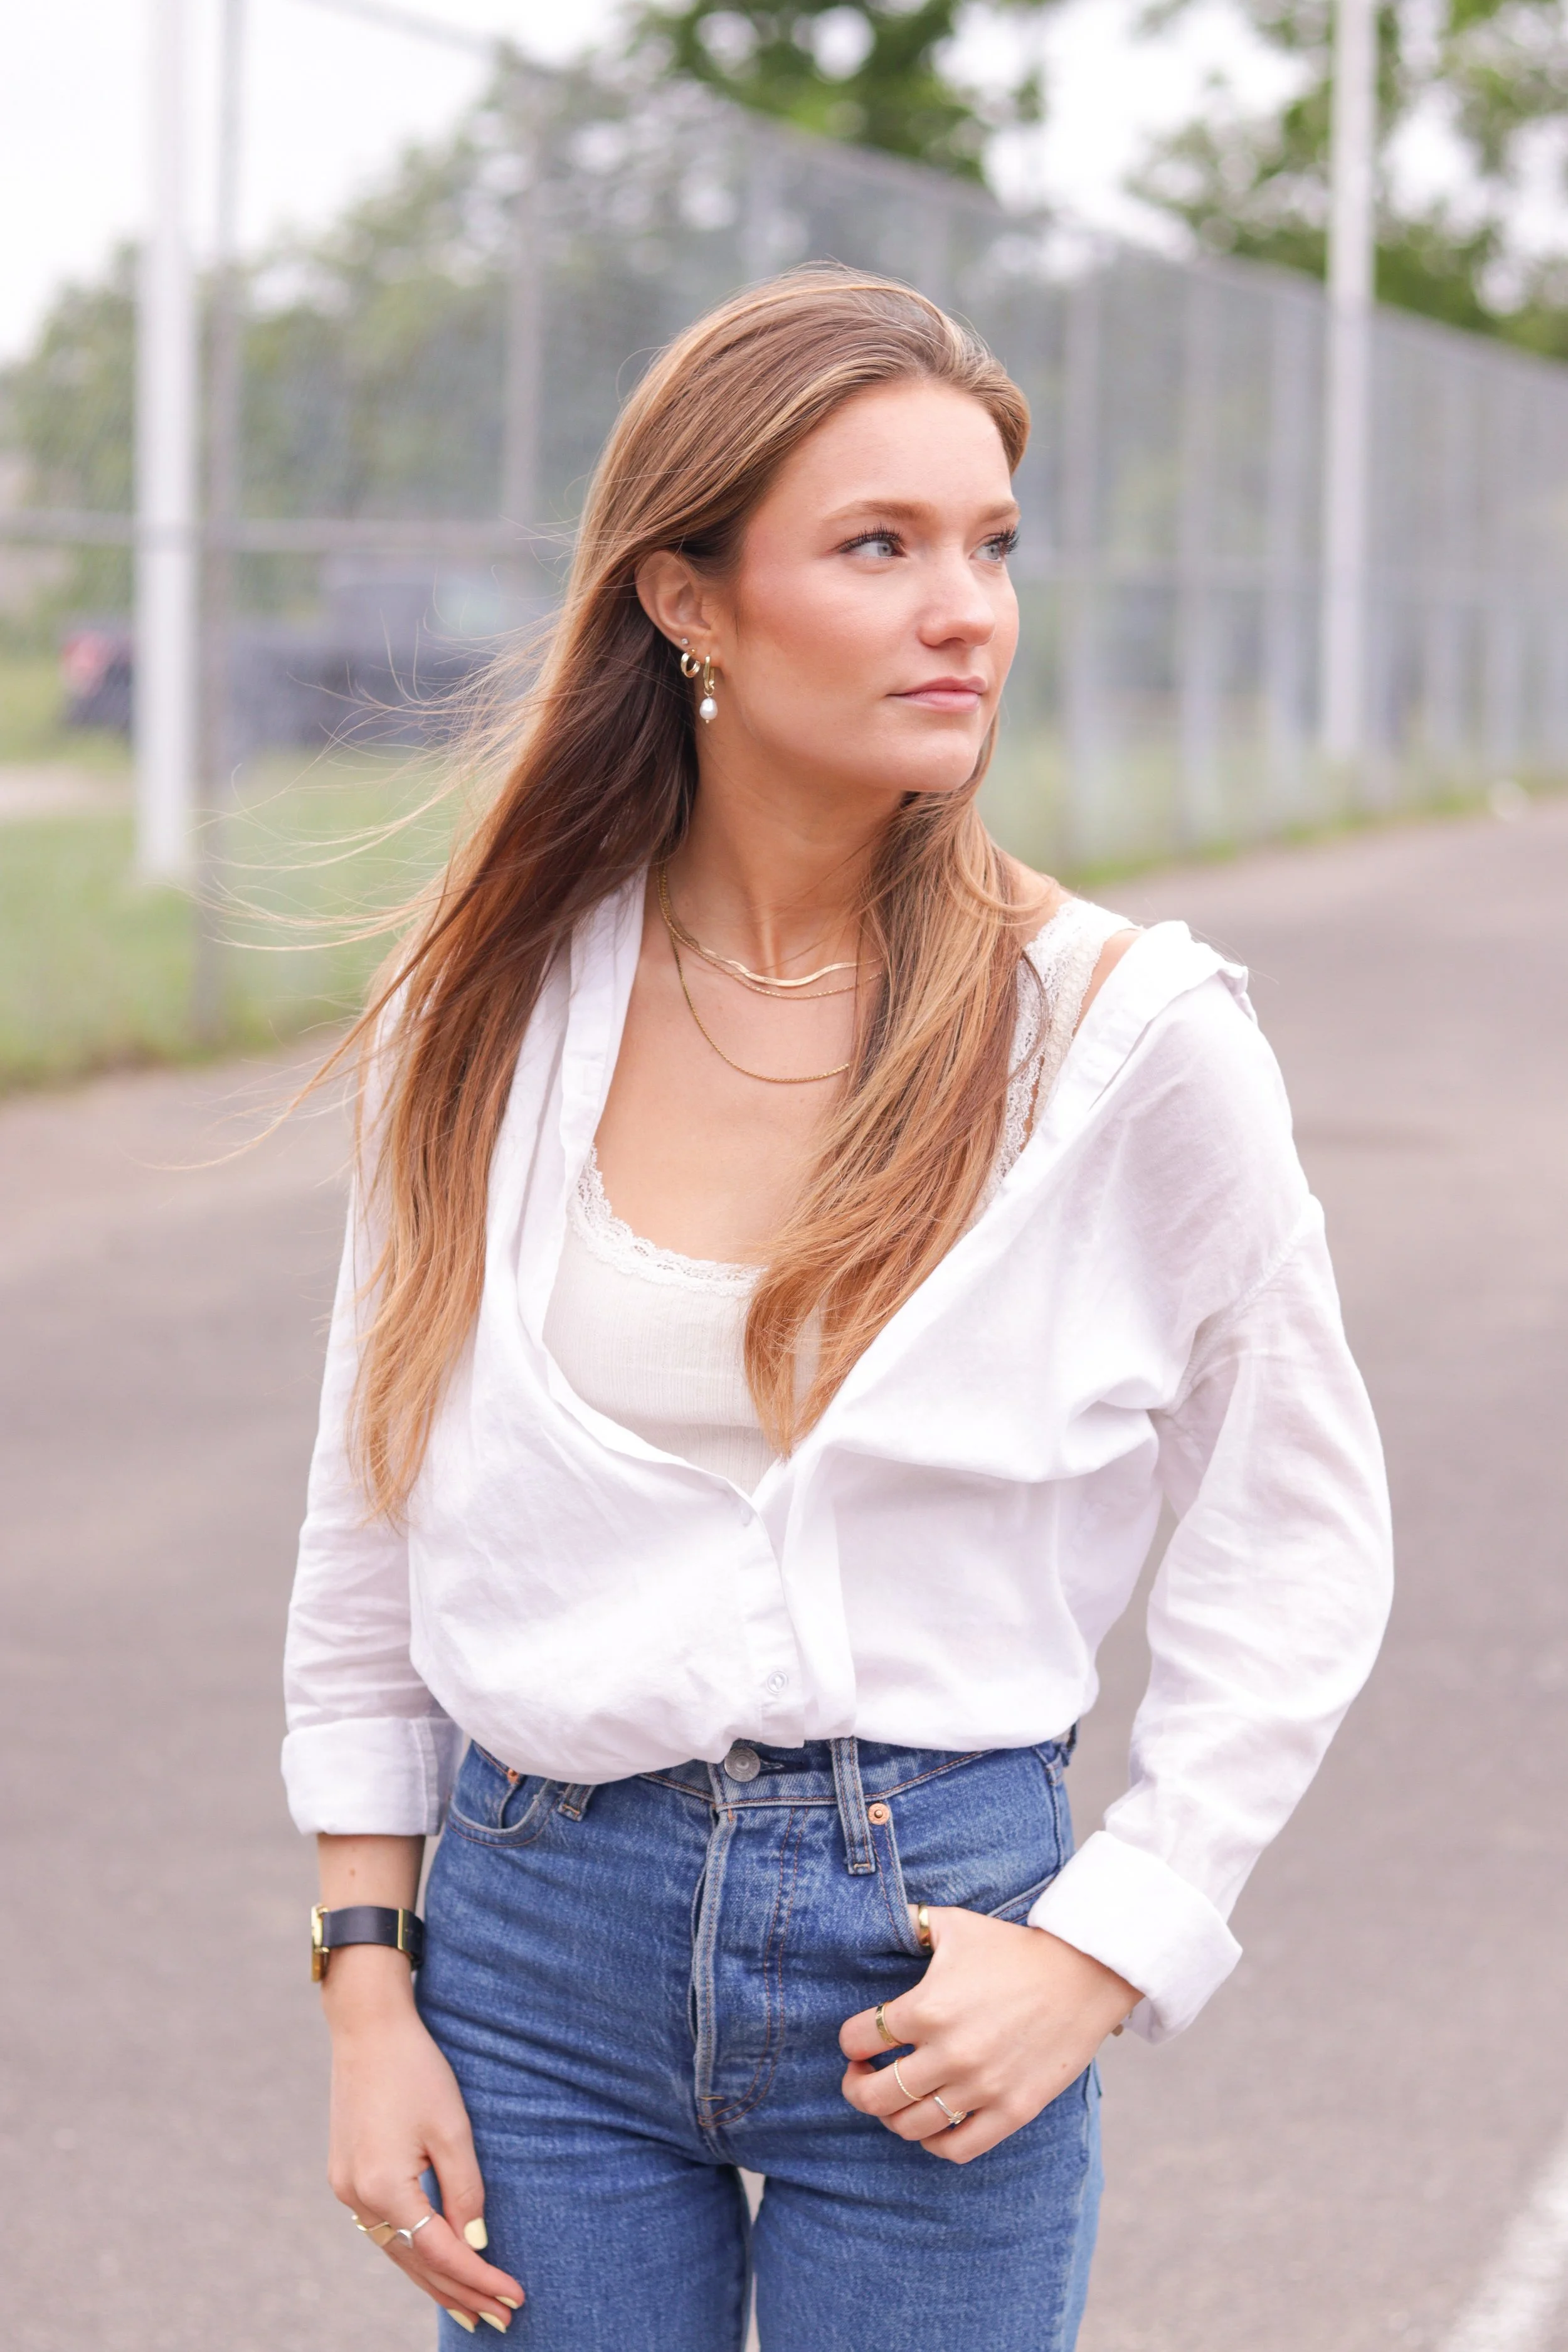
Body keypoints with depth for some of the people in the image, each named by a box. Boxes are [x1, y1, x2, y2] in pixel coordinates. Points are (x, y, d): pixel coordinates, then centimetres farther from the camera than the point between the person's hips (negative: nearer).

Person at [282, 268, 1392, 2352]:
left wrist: (1102, 1950, -8)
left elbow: (1302, 1546, 0)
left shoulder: (1130, 1032, -8)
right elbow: (374, 1517, 6)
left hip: (928, 1938, -1)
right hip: (539, 1930, 2)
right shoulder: (493, 1004, -2)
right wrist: (367, 1987, 3)